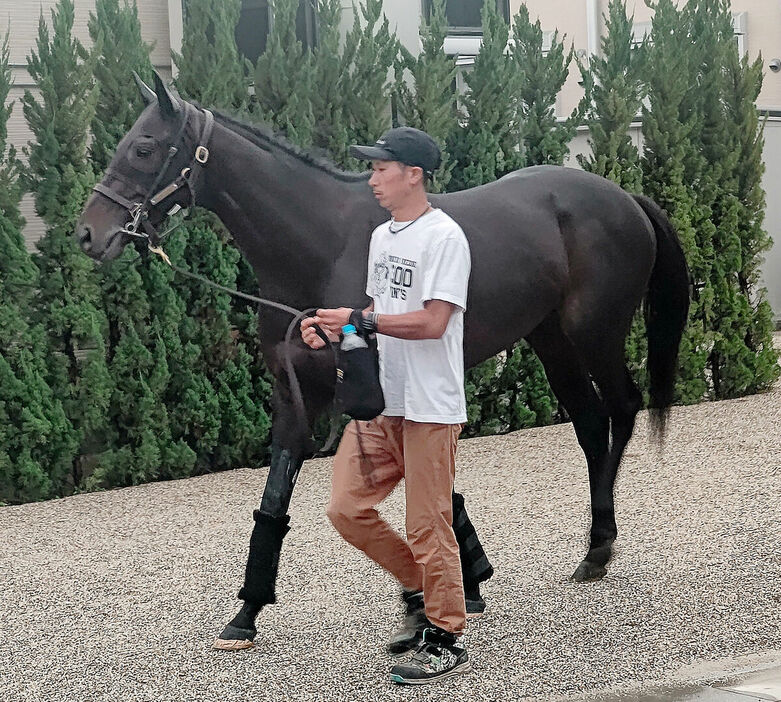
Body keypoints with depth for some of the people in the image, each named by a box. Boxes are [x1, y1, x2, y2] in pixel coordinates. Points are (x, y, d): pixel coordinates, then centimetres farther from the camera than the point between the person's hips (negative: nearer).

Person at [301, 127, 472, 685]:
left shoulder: (444, 237, -13)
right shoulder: (382, 236, 15)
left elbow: (431, 323, -21)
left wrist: (358, 320, -18)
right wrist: (333, 330, 3)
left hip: (430, 408, -9)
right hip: (379, 399, 9)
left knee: (428, 527, -3)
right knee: (347, 509, 6)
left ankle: (447, 640, 10)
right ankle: (421, 592, 24)